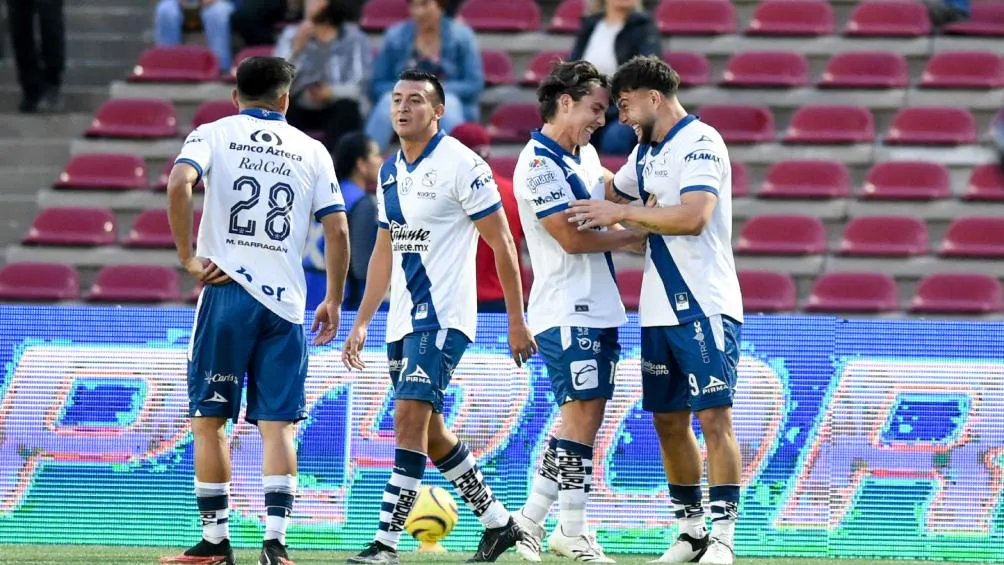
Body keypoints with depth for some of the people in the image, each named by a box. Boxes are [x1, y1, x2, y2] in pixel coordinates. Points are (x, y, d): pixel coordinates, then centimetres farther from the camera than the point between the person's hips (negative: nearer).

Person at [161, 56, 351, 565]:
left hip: (226, 291, -2)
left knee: (209, 419, 7)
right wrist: (333, 301, 16)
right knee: (277, 425, 1)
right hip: (286, 300, 2)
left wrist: (187, 256, -8)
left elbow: (178, 184, -15)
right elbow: (337, 230, 7)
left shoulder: (213, 135, 6)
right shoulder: (311, 150, 12)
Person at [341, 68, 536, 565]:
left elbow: (501, 243, -9)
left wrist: (516, 321, -9)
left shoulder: (460, 165, -11)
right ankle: (498, 524, 25)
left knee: (409, 418, -16)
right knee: (428, 430, 12)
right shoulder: (390, 171, 13)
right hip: (403, 319, 9)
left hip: (442, 316, -9)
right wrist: (361, 323, 17)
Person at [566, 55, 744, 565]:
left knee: (714, 418, -11)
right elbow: (612, 192, 37)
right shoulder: (646, 150, 16)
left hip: (704, 307, -9)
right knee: (669, 422, 10)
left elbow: (693, 216, -25)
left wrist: (623, 214, -19)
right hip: (658, 311, 9)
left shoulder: (700, 143, -12)